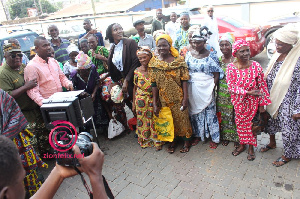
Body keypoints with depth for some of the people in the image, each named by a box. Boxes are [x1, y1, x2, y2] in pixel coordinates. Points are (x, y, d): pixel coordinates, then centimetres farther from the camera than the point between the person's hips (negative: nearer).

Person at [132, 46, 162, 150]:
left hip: (153, 100, -1)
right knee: (142, 120, 11)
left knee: (154, 119, 7)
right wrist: (133, 103, 7)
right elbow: (135, 87, 6)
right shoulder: (137, 71, -2)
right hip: (141, 101, 2)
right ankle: (145, 140, 31)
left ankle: (156, 140, 24)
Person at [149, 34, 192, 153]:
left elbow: (184, 81, -8)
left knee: (182, 118, 9)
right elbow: (154, 84, -3)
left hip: (178, 97, -2)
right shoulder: (153, 62, -2)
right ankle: (173, 140, 36)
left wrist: (185, 98, -14)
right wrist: (155, 103, -5)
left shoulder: (179, 60, -7)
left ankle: (187, 141, 31)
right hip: (163, 98, 2)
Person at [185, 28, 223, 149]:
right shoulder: (189, 54, 5)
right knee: (194, 111, 12)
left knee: (210, 112, 4)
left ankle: (214, 138, 18)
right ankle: (197, 135, 29)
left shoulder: (211, 55, -4)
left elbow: (217, 74, -4)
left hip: (206, 88, -3)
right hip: (192, 88, 4)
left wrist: (212, 87, -13)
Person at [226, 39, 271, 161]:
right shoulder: (231, 67, -11)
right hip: (238, 102, 1)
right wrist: (247, 92, -23)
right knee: (240, 123, 13)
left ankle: (251, 147, 30)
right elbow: (231, 87, -14)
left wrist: (262, 104, -6)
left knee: (251, 123, 9)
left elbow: (262, 86, -6)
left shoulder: (256, 66, -12)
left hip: (252, 102, -1)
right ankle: (242, 144, 36)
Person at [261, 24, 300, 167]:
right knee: (270, 122, 22)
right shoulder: (276, 56, 1)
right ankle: (272, 143, 47)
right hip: (272, 100, 7)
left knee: (289, 129, 9)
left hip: (287, 102, -6)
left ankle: (287, 155, 31)